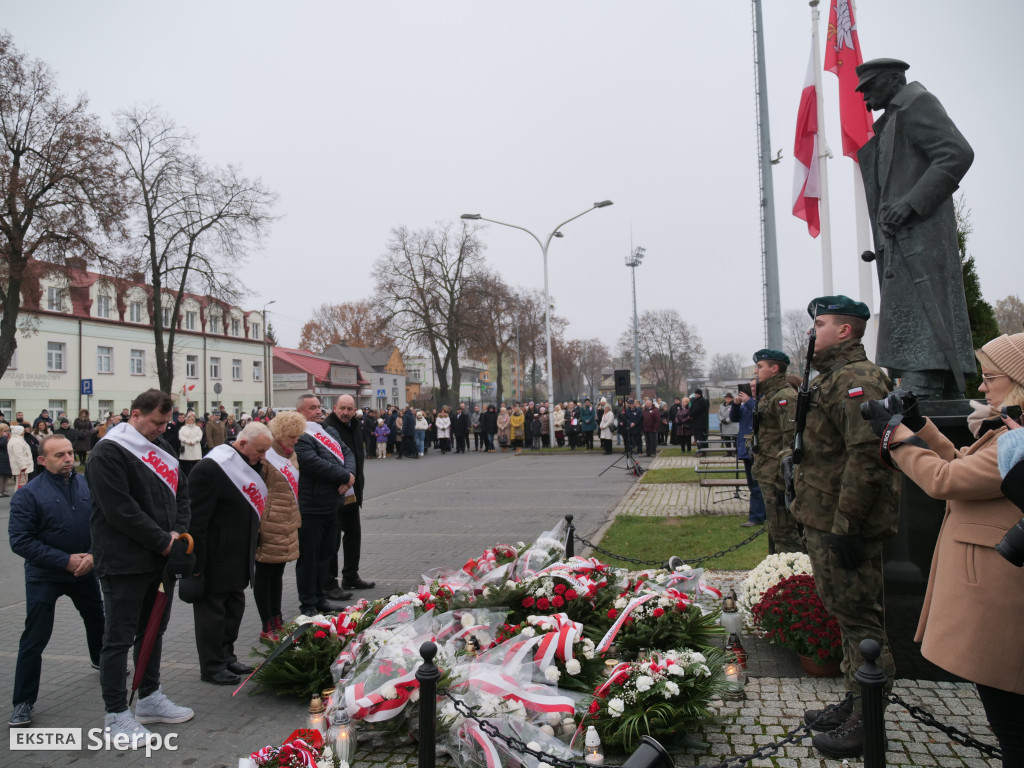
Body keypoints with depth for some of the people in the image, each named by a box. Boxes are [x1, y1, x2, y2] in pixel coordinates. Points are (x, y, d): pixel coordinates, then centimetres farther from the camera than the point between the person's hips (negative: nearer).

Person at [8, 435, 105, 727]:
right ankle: (23, 702, 12)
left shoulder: (88, 484, -6)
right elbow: (20, 540, -18)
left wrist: (93, 555, -17)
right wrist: (66, 560, -22)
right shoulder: (29, 494, -15)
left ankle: (100, 659, 51)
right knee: (35, 639, -3)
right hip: (44, 577, -4)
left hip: (85, 571, 4)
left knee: (96, 618, 23)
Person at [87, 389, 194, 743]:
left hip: (161, 559, 8)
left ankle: (150, 699, 30)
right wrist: (163, 541, -16)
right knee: (119, 638, 2)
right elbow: (120, 510, -20)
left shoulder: (160, 447, 12)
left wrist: (179, 531, -3)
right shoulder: (108, 453, -14)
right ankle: (116, 713, 14)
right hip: (125, 563, -8)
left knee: (153, 631, 17)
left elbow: (181, 491, 14)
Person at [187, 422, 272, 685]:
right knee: (212, 610, 3)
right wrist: (197, 563, -21)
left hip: (238, 558, 9)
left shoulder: (246, 465, 9)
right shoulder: (209, 468, -20)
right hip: (215, 560, -9)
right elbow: (197, 519, -21)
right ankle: (212, 668, 15)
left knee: (234, 607, 17)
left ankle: (226, 657, 31)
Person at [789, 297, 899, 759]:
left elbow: (866, 457, -26)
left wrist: (845, 526, -25)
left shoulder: (856, 380, -17)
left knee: (858, 618, 0)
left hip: (844, 527, -11)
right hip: (825, 521, 11)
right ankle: (854, 704, 33)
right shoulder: (833, 378, 17)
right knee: (846, 614, 19)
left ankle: (867, 723, 14)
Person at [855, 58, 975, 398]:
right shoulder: (891, 123, 28)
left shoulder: (917, 103, 2)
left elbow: (958, 153, -13)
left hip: (920, 237, -9)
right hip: (902, 244, 9)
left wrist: (911, 203, -20)